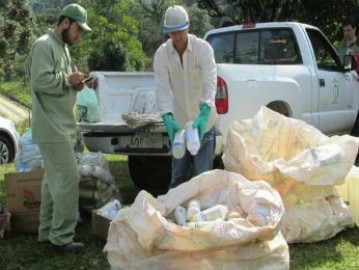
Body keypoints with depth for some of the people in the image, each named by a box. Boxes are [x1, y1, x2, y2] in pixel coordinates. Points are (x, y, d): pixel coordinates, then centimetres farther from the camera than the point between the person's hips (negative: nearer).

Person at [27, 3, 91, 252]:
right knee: (68, 178, -10)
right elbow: (40, 81, -23)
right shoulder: (44, 45, -13)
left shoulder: (62, 47, 18)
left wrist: (75, 84, 4)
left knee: (54, 179, 13)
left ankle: (48, 231, 21)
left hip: (60, 125, 10)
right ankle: (61, 237, -2)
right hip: (52, 127, -10)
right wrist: (68, 79, -13)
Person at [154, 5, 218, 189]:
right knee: (178, 175, 11)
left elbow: (210, 83, -24)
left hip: (203, 121, -2)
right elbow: (162, 88, -17)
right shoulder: (161, 54, -8)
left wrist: (203, 116, -39)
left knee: (203, 174, 0)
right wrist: (168, 118, -34)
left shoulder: (203, 48, -13)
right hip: (178, 122, 2)